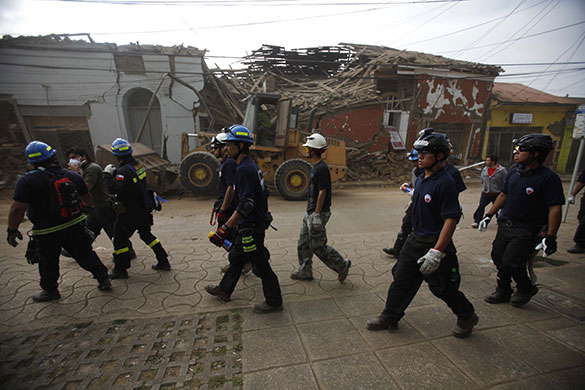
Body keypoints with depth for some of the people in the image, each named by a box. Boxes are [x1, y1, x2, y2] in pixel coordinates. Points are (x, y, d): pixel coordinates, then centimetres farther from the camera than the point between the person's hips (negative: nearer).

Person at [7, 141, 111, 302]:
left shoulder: (27, 181, -15)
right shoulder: (72, 176, -1)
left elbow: (17, 209, -17)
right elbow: (87, 199, 11)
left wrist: (12, 230, -3)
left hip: (47, 232, -4)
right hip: (75, 225, 4)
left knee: (48, 262, 16)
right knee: (85, 254, 14)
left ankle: (50, 290, 33)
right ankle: (103, 279, 19)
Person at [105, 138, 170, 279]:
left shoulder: (124, 171, -22)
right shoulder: (138, 165, 4)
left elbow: (114, 189, -30)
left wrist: (109, 174, -17)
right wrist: (115, 172, 11)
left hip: (129, 213, -8)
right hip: (143, 209, 8)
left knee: (120, 239, 8)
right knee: (146, 234, 20)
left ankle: (120, 270, 20)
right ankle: (163, 261, 22)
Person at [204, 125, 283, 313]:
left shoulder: (244, 170, -23)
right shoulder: (251, 166, 9)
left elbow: (246, 205, -29)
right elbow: (263, 193, 17)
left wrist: (224, 229, -28)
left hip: (250, 227, -10)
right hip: (248, 226, 10)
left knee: (260, 265, 4)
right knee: (236, 257, 23)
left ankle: (274, 301, 21)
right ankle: (224, 290, 42)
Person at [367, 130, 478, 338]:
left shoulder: (445, 183, -20)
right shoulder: (420, 180, 6)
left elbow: (451, 220, -24)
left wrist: (436, 252, -27)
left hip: (435, 243, -8)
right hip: (415, 241, 8)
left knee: (442, 287, 10)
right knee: (402, 280, 13)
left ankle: (467, 317, 38)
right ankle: (390, 317, 28)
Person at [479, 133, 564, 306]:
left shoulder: (549, 178, -14)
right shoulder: (514, 170, 6)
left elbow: (555, 208, -15)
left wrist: (550, 237, -19)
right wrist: (489, 215, 14)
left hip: (526, 230, -6)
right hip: (505, 224, 7)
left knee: (511, 264, -7)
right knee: (498, 258, 12)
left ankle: (526, 289, 26)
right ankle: (503, 292, 33)